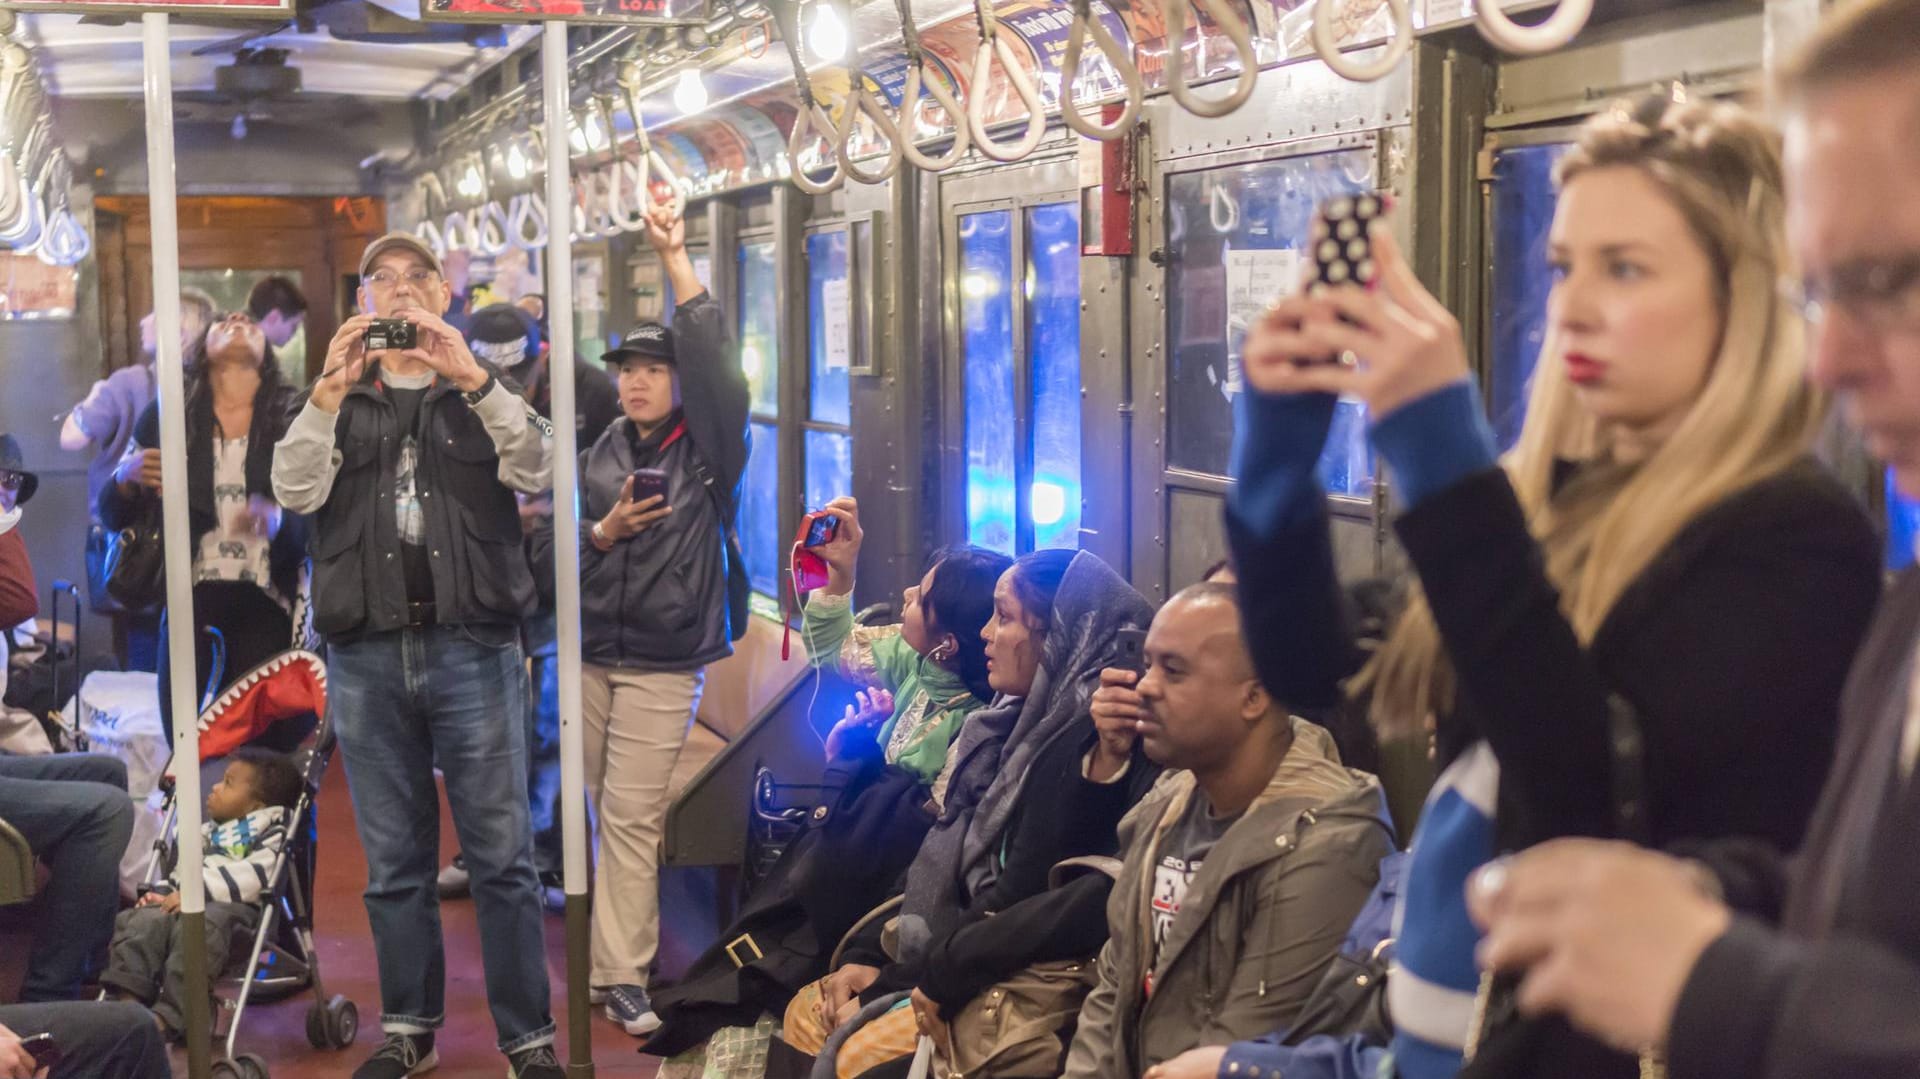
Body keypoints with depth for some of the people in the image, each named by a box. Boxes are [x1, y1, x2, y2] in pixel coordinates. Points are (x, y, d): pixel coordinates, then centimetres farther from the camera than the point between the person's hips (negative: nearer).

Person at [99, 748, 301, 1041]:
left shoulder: (270, 832, 7)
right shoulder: (209, 832, 36)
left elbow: (251, 876, -10)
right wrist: (163, 892, 11)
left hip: (233, 906, -8)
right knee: (145, 920, -22)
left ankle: (168, 1016, -43)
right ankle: (127, 997, -35)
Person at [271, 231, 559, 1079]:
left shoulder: (481, 393, 12)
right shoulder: (338, 400, 15)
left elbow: (532, 470, -7)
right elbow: (295, 492, -2)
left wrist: (473, 379, -18)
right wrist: (329, 392, -14)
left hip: (473, 650, -1)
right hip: (365, 655, 2)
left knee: (502, 856, -2)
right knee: (394, 861, 7)